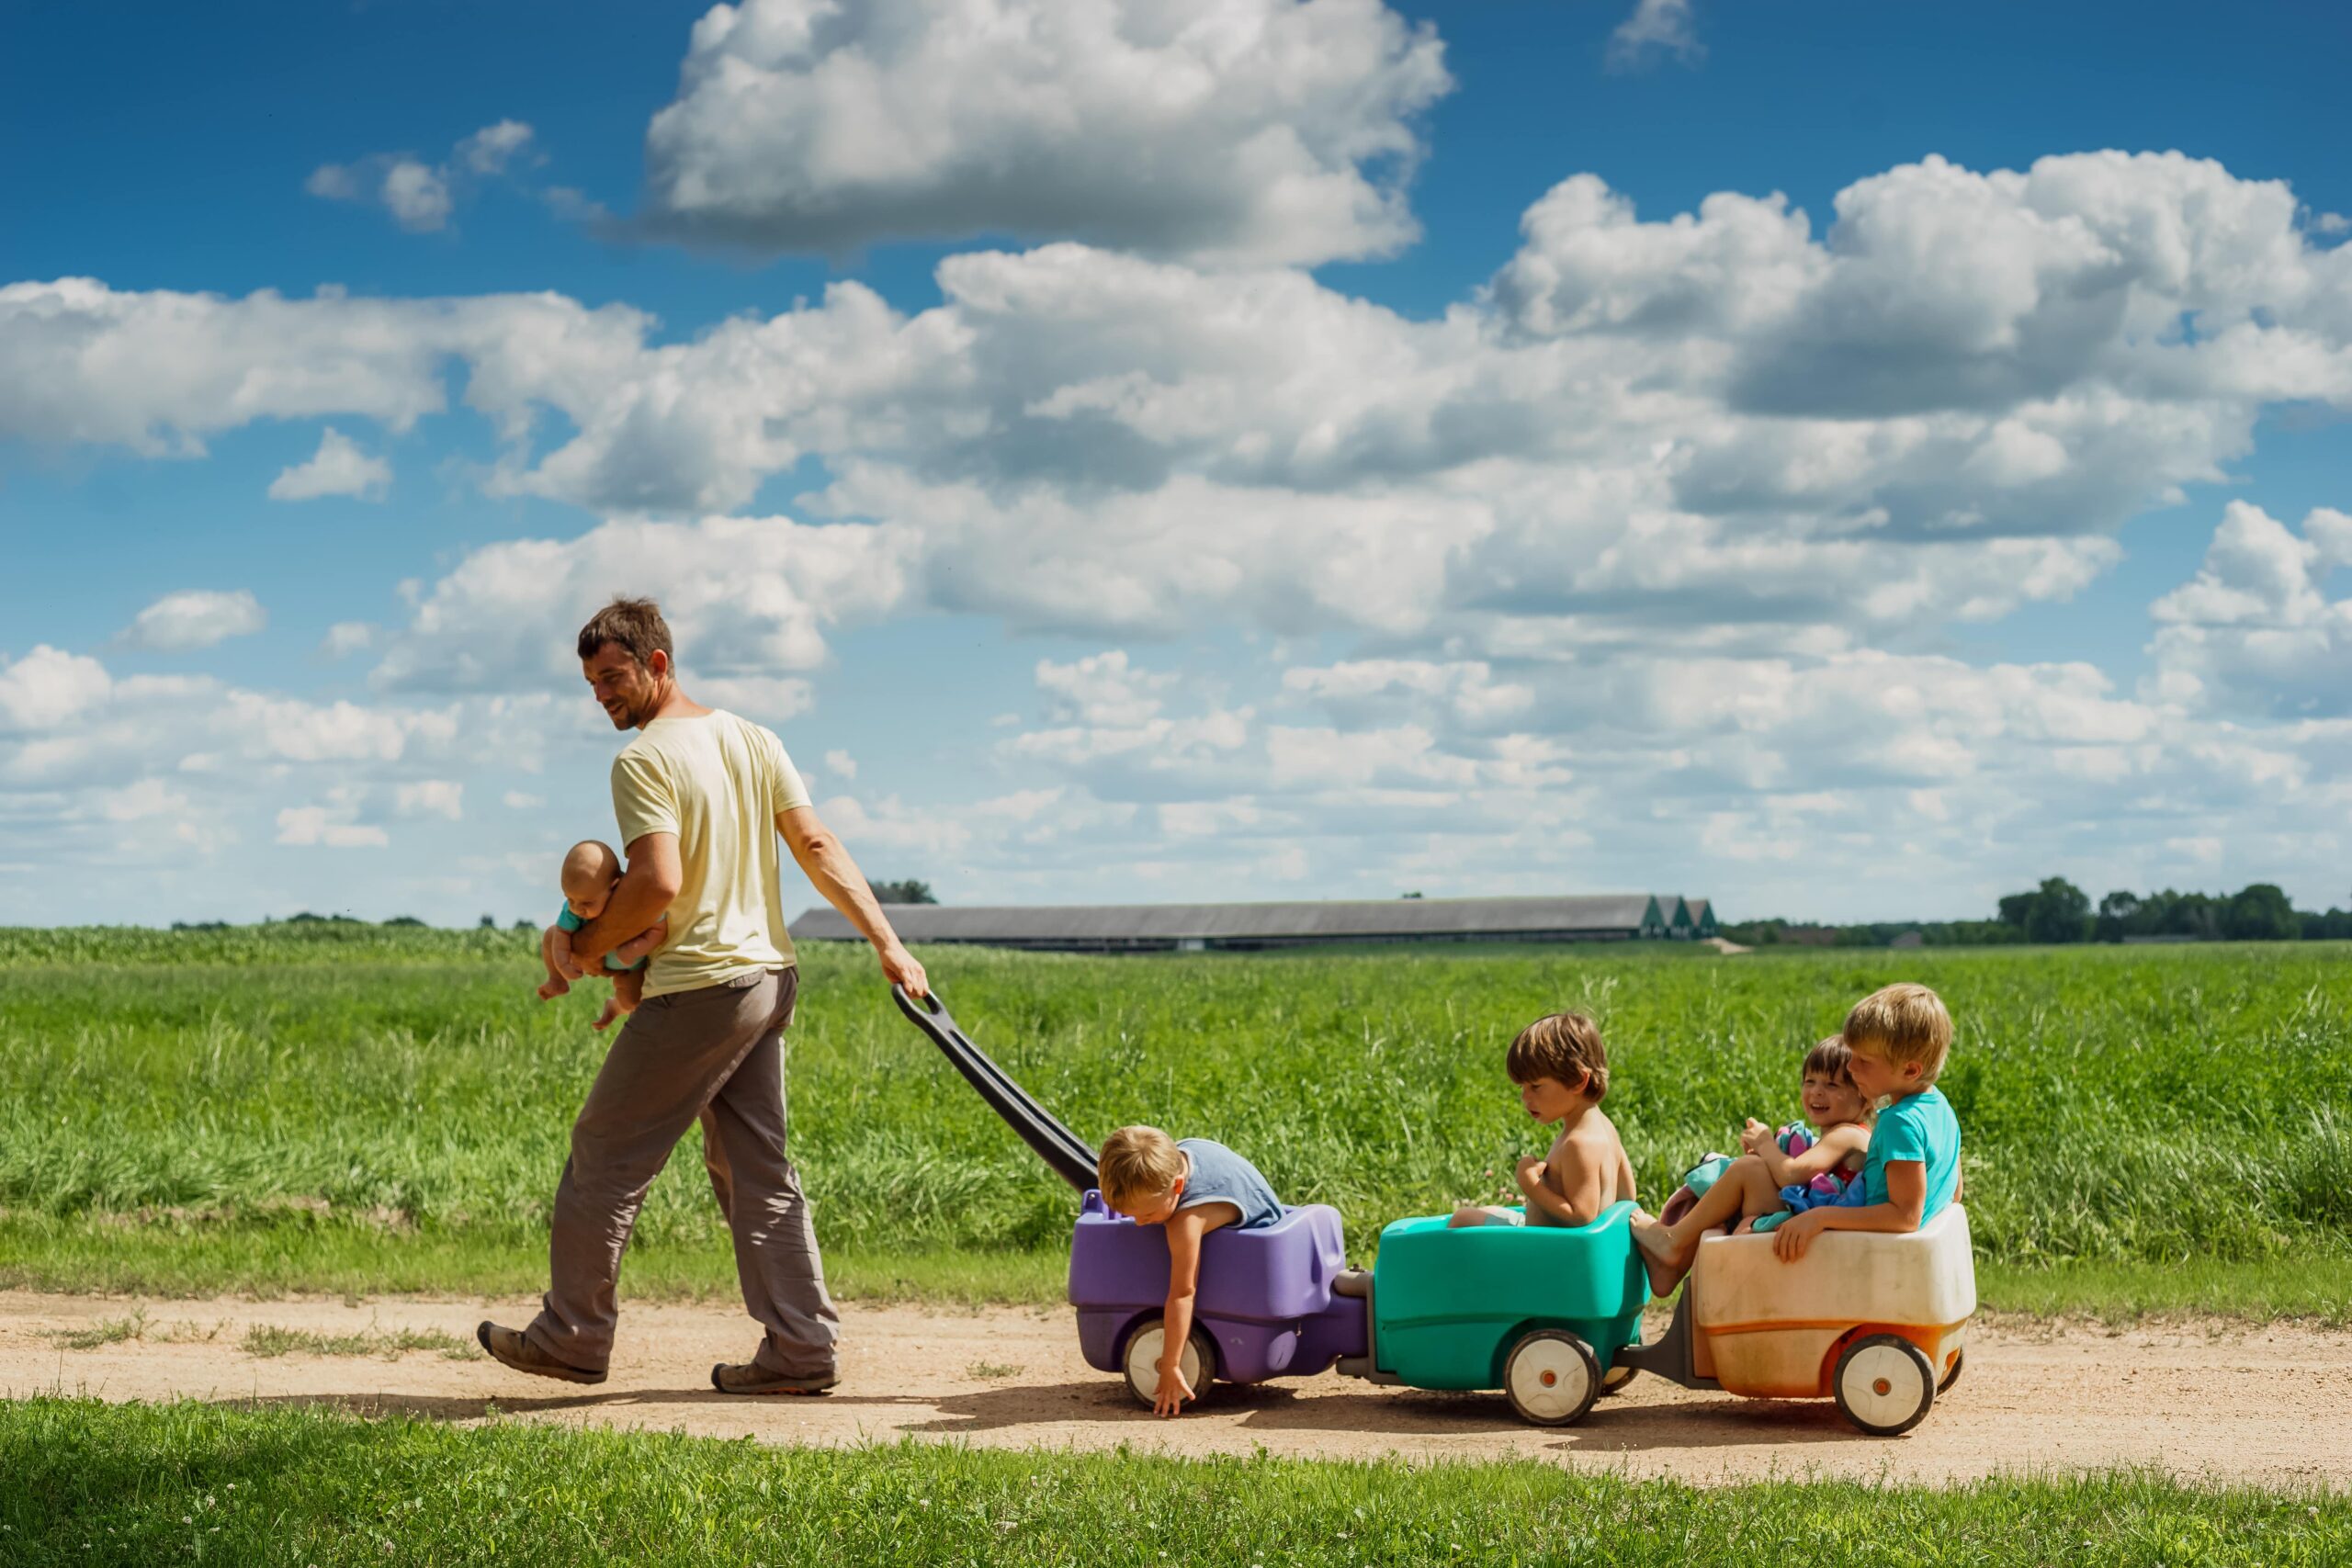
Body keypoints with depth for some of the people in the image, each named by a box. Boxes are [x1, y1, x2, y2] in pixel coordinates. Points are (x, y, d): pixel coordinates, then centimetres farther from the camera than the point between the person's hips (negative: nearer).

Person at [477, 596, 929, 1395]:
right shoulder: (752, 739, 11)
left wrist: (585, 945, -8)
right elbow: (817, 846, 6)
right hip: (768, 978, 8)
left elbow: (658, 883, -22)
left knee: (606, 1154, 5)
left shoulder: (643, 760, -12)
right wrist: (887, 942, 1)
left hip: (697, 989, -8)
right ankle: (801, 1346, 7)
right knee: (757, 1169, 11)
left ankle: (572, 1336, 13)